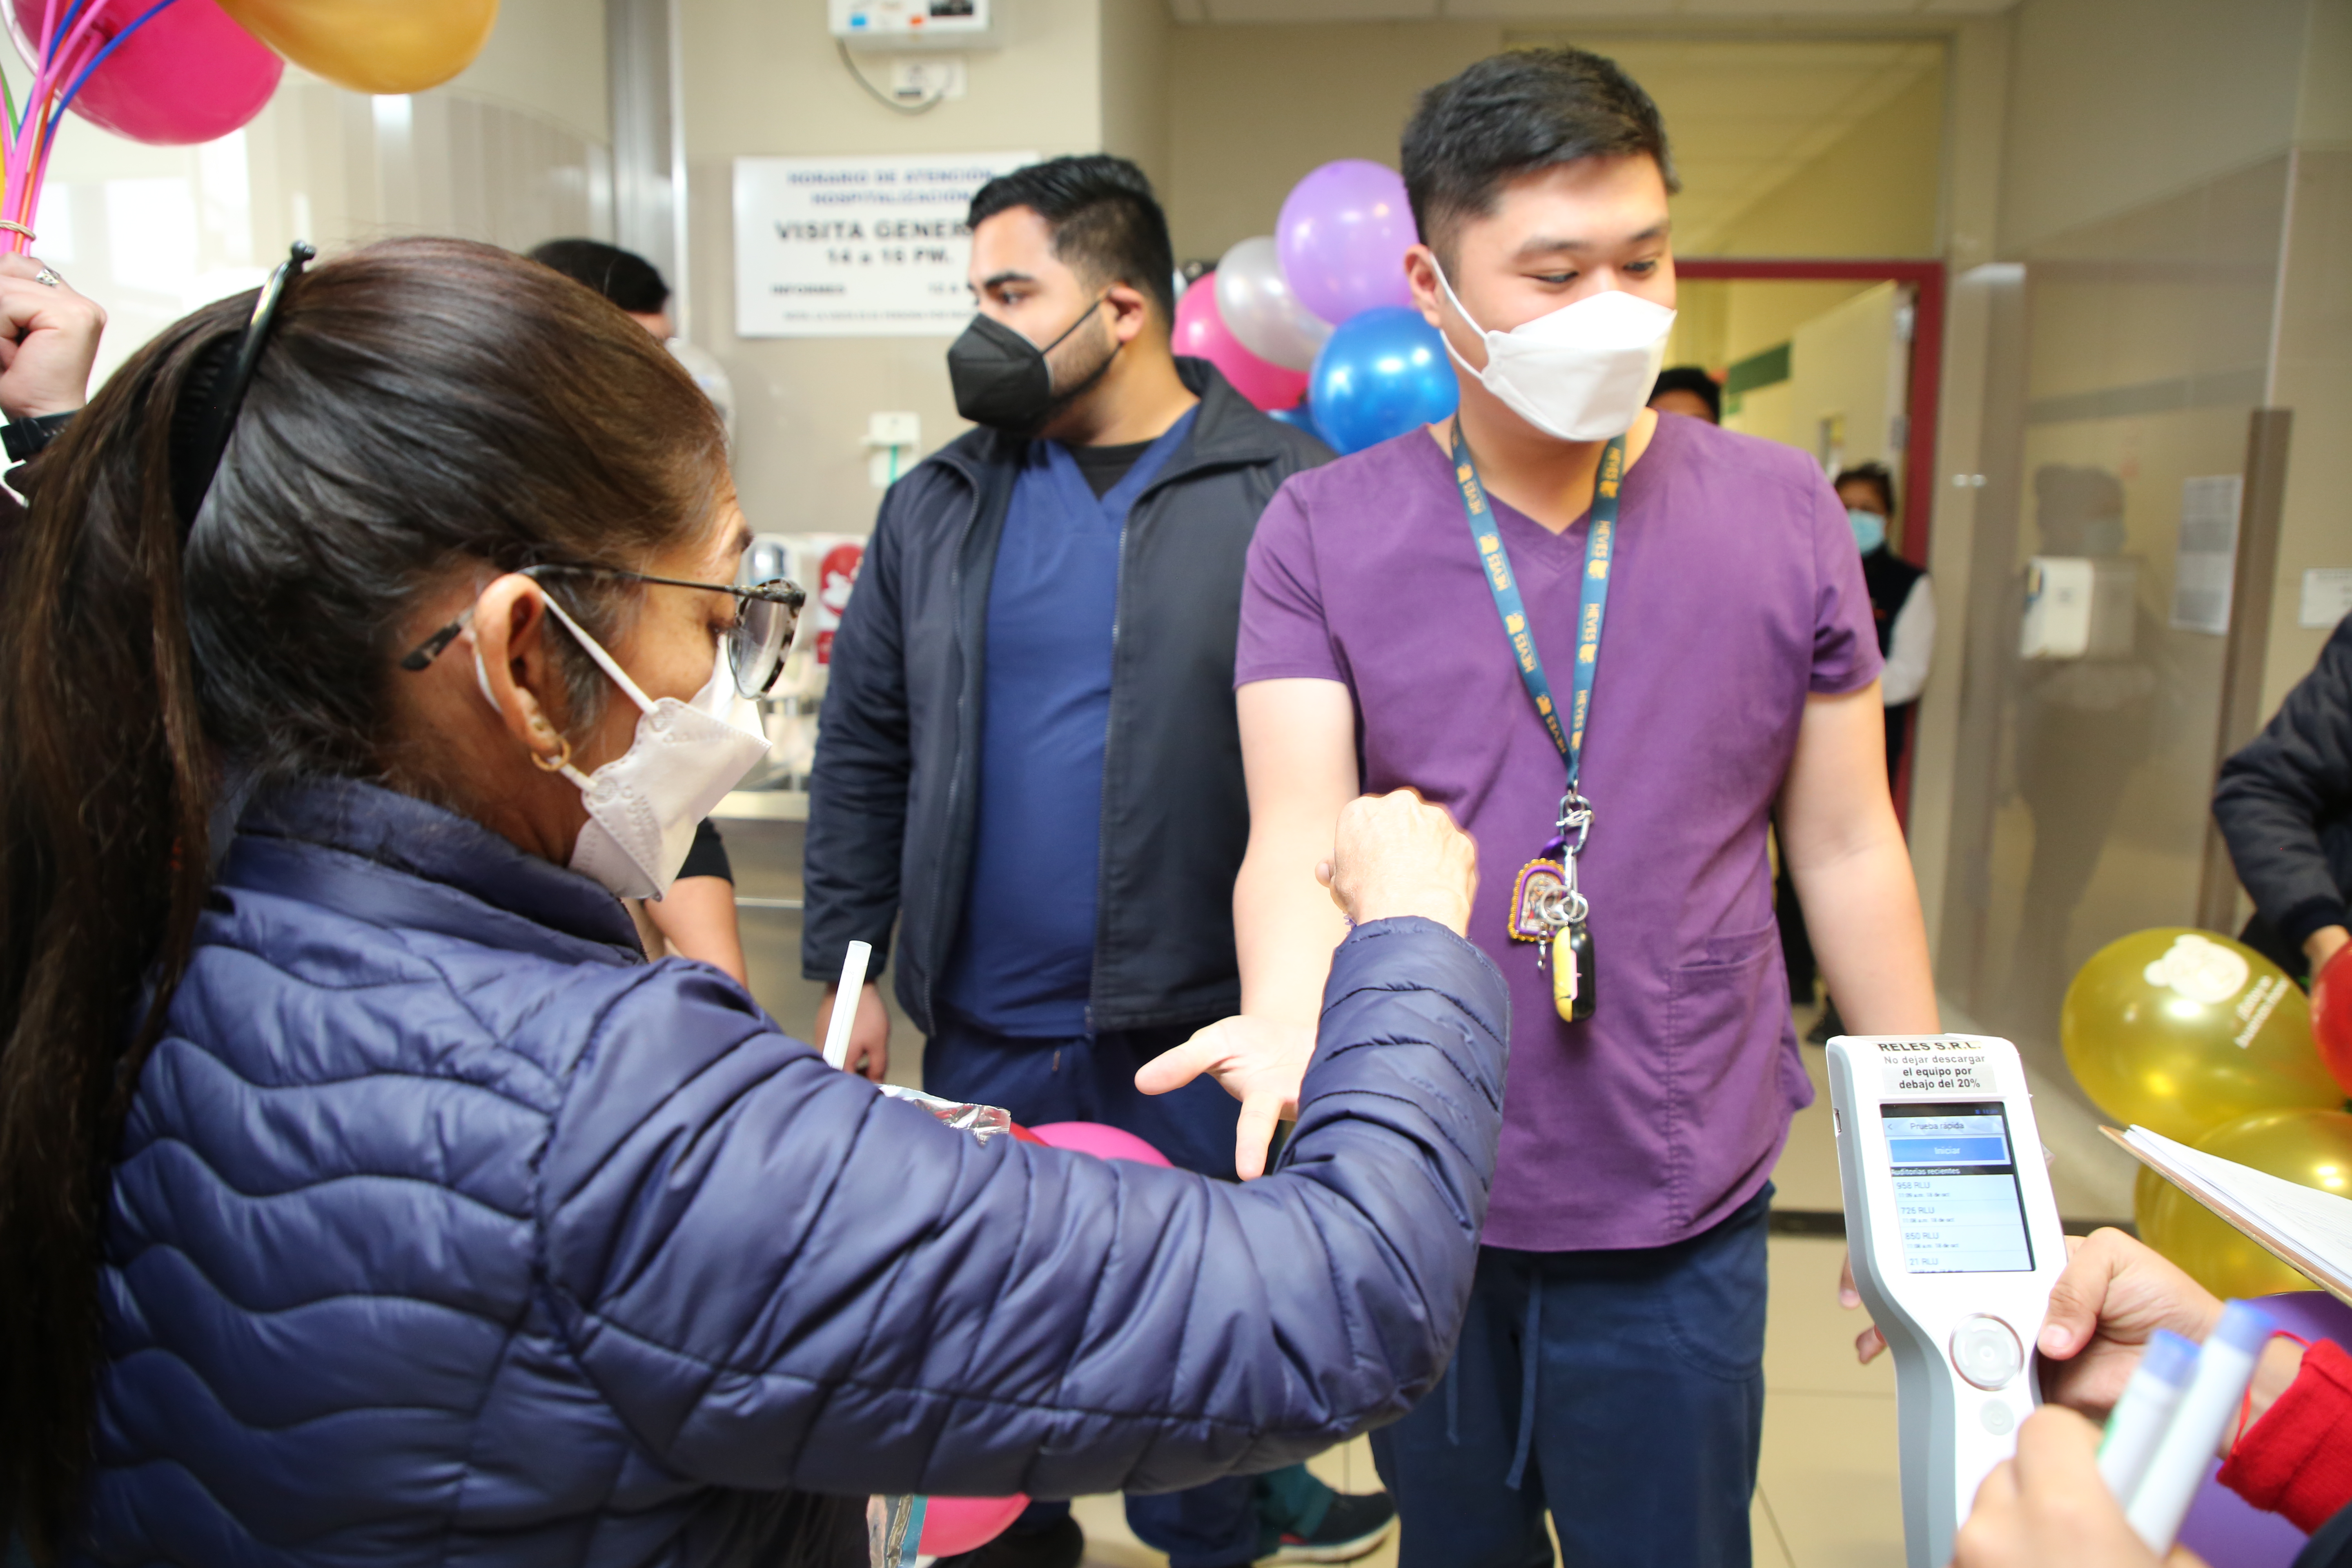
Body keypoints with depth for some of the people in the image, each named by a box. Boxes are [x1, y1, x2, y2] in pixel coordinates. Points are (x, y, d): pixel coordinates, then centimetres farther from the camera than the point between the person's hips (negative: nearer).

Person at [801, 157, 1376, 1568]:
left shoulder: (1290, 495, -8)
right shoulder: (939, 507, 5)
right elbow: (864, 751, 9)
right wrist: (845, 966, 6)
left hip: (1202, 1026, -3)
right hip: (983, 1026, 4)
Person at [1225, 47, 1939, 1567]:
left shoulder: (1785, 515, -4)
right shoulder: (1323, 531, -7)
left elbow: (1847, 848, 2)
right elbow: (1298, 843, -14)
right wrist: (1286, 1035, -35)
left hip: (1679, 1224, 0)